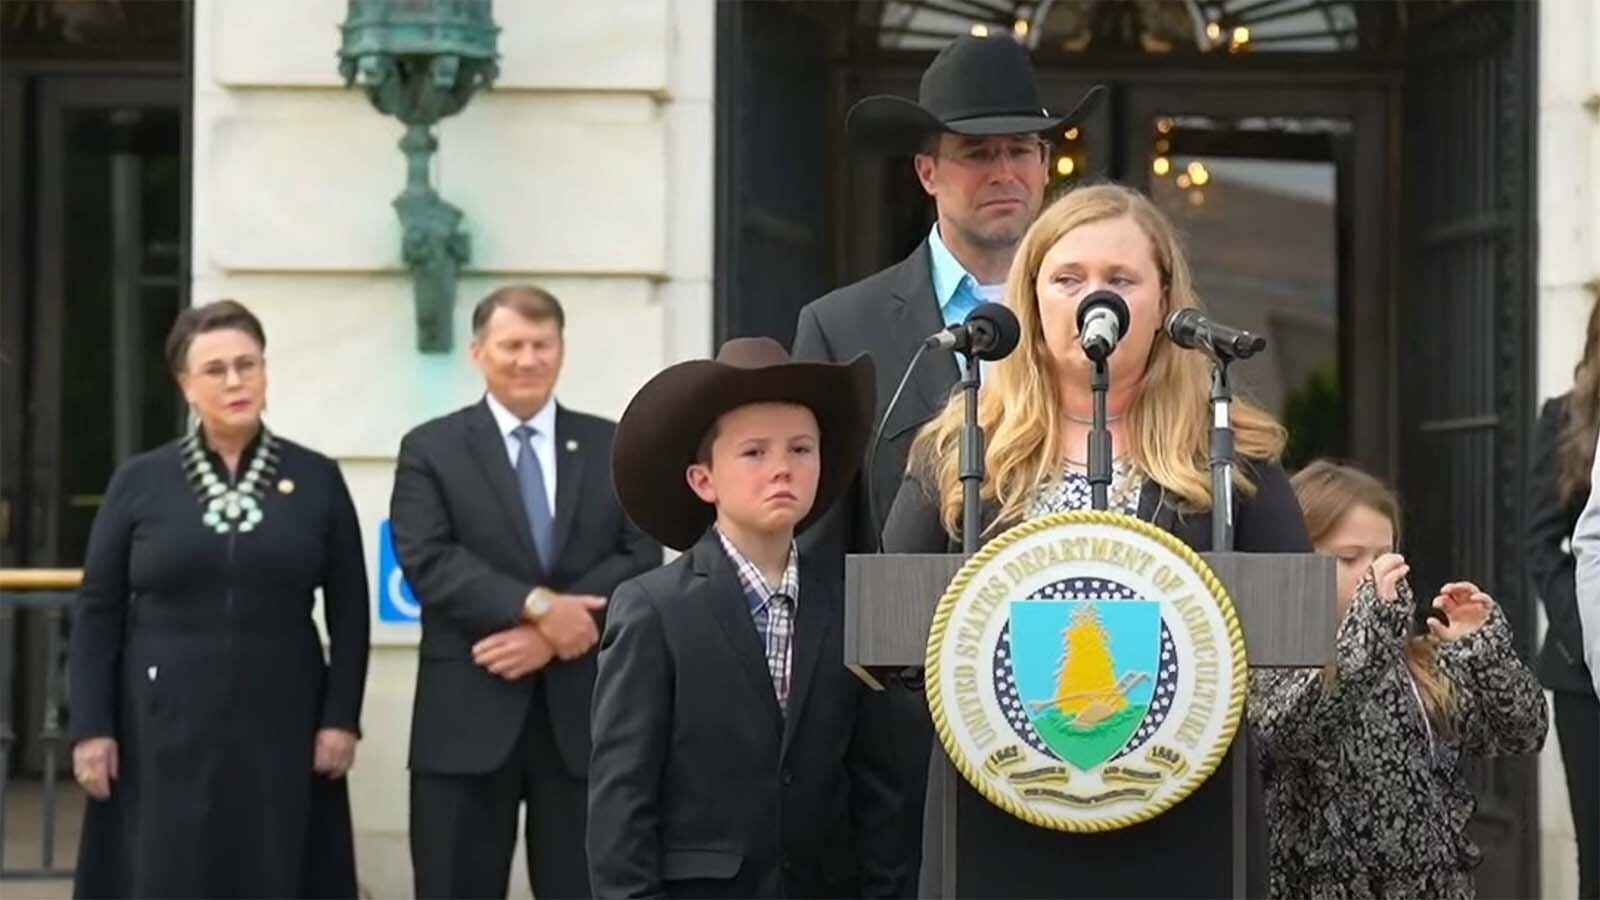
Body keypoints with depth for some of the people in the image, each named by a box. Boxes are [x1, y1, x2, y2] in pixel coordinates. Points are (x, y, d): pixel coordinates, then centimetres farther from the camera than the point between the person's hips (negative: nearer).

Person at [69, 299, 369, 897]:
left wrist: (341, 717, -2)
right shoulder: (139, 482, 3)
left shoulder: (316, 479, 4)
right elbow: (98, 612, 3)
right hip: (163, 725, 0)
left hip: (279, 725, 1)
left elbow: (349, 610, 5)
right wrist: (91, 727, -3)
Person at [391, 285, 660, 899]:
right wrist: (537, 606, -20)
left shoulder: (614, 447, 11)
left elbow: (642, 560, 0)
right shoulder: (431, 450, 5)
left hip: (583, 714, 2)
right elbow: (429, 562, -8)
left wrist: (551, 633, -13)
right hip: (469, 716, -1)